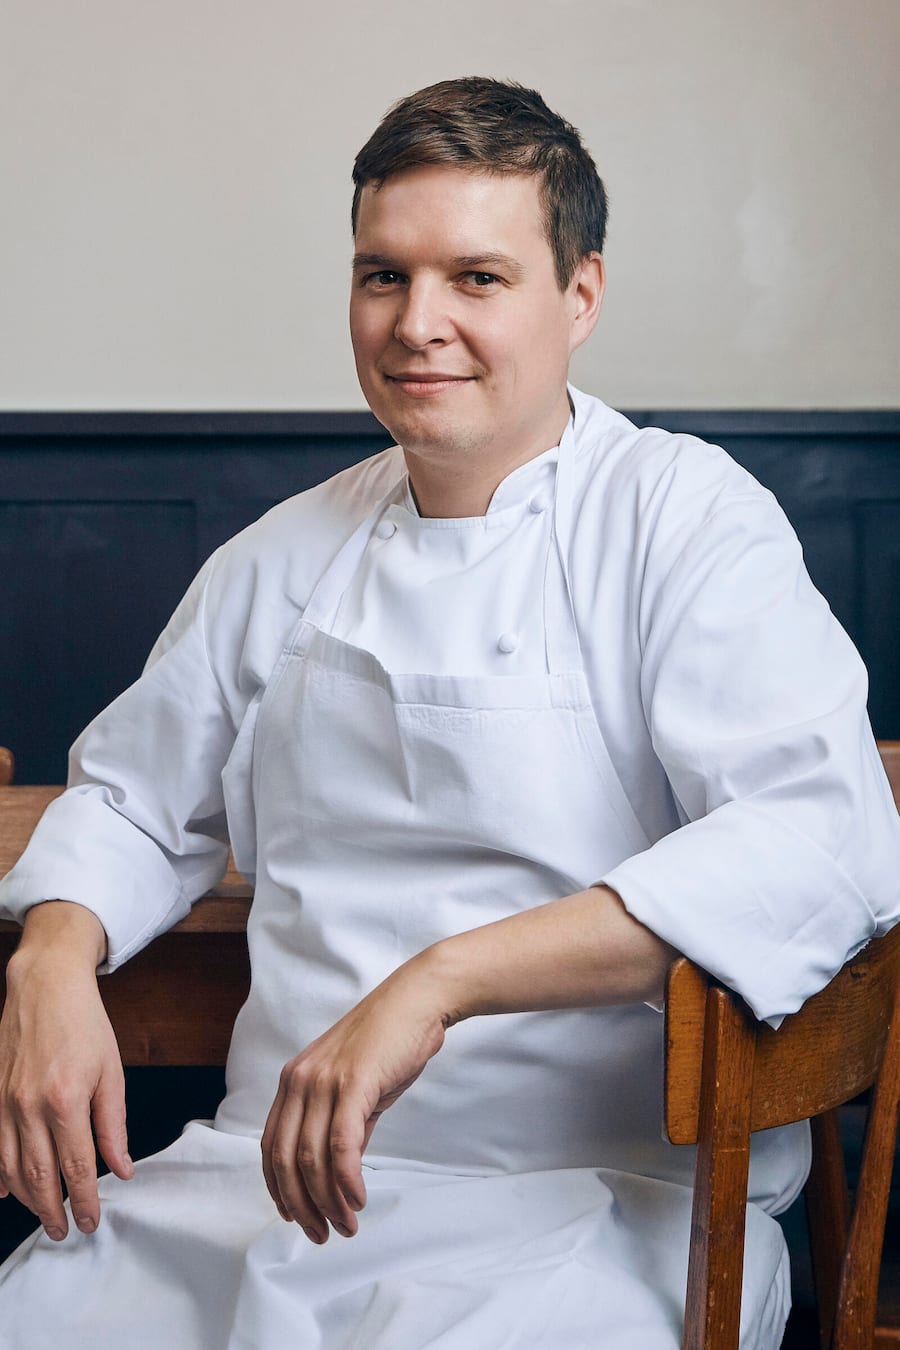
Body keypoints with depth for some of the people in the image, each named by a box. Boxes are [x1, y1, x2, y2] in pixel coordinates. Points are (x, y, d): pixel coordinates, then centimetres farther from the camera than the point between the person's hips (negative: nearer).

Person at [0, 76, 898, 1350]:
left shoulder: (686, 517, -4)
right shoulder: (287, 556, 13)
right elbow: (134, 798, 25)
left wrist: (440, 979, -27)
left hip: (593, 1202, -4)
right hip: (264, 1176, 4)